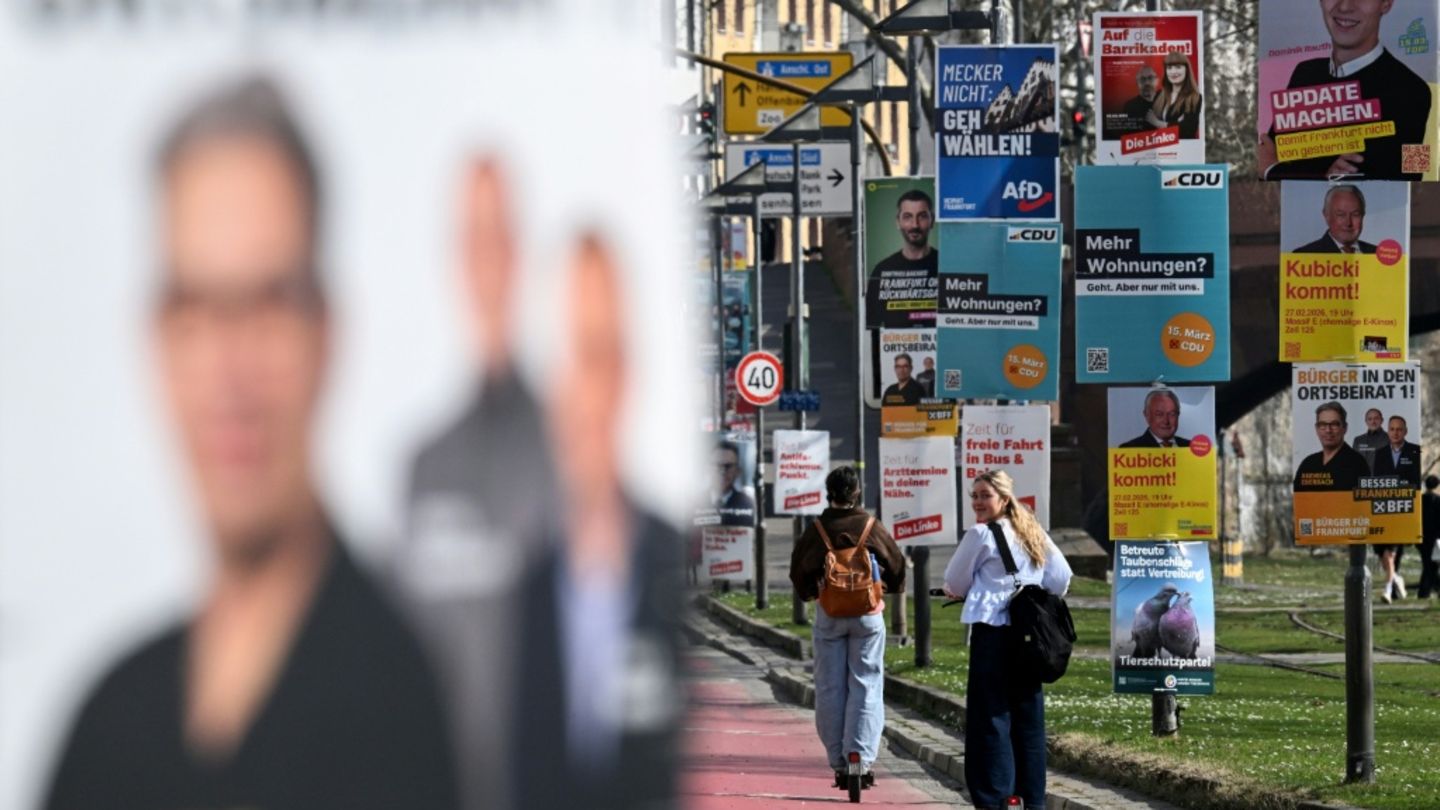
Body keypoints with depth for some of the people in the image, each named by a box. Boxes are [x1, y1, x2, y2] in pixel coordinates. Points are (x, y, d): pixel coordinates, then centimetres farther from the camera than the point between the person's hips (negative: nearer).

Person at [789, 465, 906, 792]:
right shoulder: (871, 528, -5)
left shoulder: (815, 531, -4)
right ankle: (861, 757, -10)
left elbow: (798, 572, 3)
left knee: (830, 689, 7)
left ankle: (838, 762, 6)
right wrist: (885, 592, 24)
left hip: (828, 615, 1)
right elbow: (897, 566, 4)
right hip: (867, 615, -1)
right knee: (865, 685, 2)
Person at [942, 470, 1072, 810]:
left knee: (990, 716, -4)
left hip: (992, 631, -7)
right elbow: (1062, 578, 14)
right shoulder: (1033, 534, 13)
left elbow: (955, 583, 2)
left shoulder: (980, 535, -6)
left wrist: (958, 591, 23)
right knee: (1028, 716, 10)